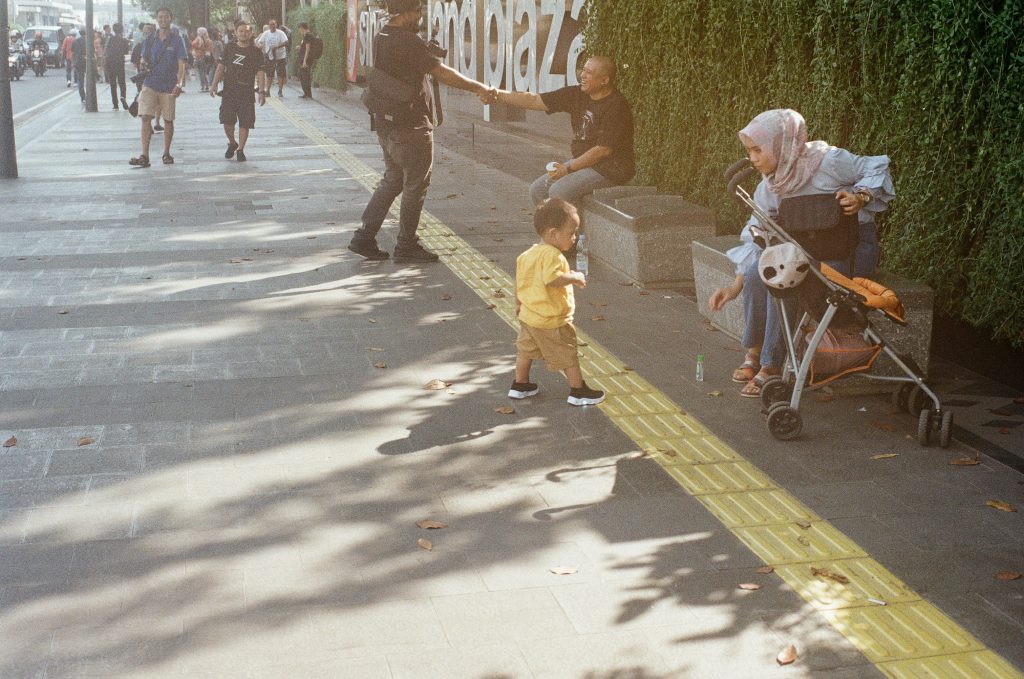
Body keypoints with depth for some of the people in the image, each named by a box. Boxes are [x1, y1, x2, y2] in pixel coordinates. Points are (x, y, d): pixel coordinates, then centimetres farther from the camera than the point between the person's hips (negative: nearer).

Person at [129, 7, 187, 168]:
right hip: (150, 84, 2)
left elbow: (181, 64, -8)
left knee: (168, 120, 8)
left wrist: (179, 83, -22)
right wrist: (143, 65, -8)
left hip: (169, 86, -2)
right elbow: (143, 60, 17)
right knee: (145, 118, -9)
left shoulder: (177, 40, -1)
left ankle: (166, 153, 24)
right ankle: (144, 156, -11)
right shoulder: (150, 40, 9)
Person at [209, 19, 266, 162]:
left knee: (245, 123, -1)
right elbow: (221, 67, 10)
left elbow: (260, 73, -4)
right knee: (227, 121, -3)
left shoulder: (256, 51, 0)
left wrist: (262, 91, -13)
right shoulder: (229, 49, 7)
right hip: (229, 91, 1)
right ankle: (232, 144, 23)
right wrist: (214, 85, 2)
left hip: (247, 93, -1)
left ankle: (240, 149, 14)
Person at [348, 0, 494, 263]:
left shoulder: (381, 39, 10)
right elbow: (442, 73, -21)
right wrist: (478, 88, -17)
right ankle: (406, 246, 10)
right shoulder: (409, 42, -18)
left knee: (392, 180, 18)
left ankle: (364, 237, 16)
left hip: (385, 121, 9)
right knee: (415, 186, 3)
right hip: (410, 126, -9)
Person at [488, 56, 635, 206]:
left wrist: (569, 168, -18)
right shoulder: (576, 95, 3)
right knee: (537, 189, 1)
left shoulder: (616, 107, -18)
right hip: (583, 161, 9)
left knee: (559, 191, -26)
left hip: (610, 167, -9)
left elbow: (604, 150, -21)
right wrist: (498, 95, -8)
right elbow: (534, 101, 1)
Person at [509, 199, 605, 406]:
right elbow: (551, 278, -39)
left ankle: (519, 385, 32)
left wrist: (519, 302, 25)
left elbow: (519, 279, 13)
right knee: (568, 355, 5)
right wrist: (574, 277, -26)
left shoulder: (529, 253, 5)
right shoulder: (552, 255, -25)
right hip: (552, 321, -8)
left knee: (526, 350, 21)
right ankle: (578, 390, 14)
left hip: (528, 316, 8)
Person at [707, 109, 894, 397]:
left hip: (851, 249, -6)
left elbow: (877, 167, -8)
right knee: (757, 273, -21)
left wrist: (860, 198, -28)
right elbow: (756, 238, 2)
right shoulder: (768, 187, 1)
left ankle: (771, 367, -17)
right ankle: (754, 352, -6)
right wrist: (735, 287, -7)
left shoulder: (826, 161, -18)